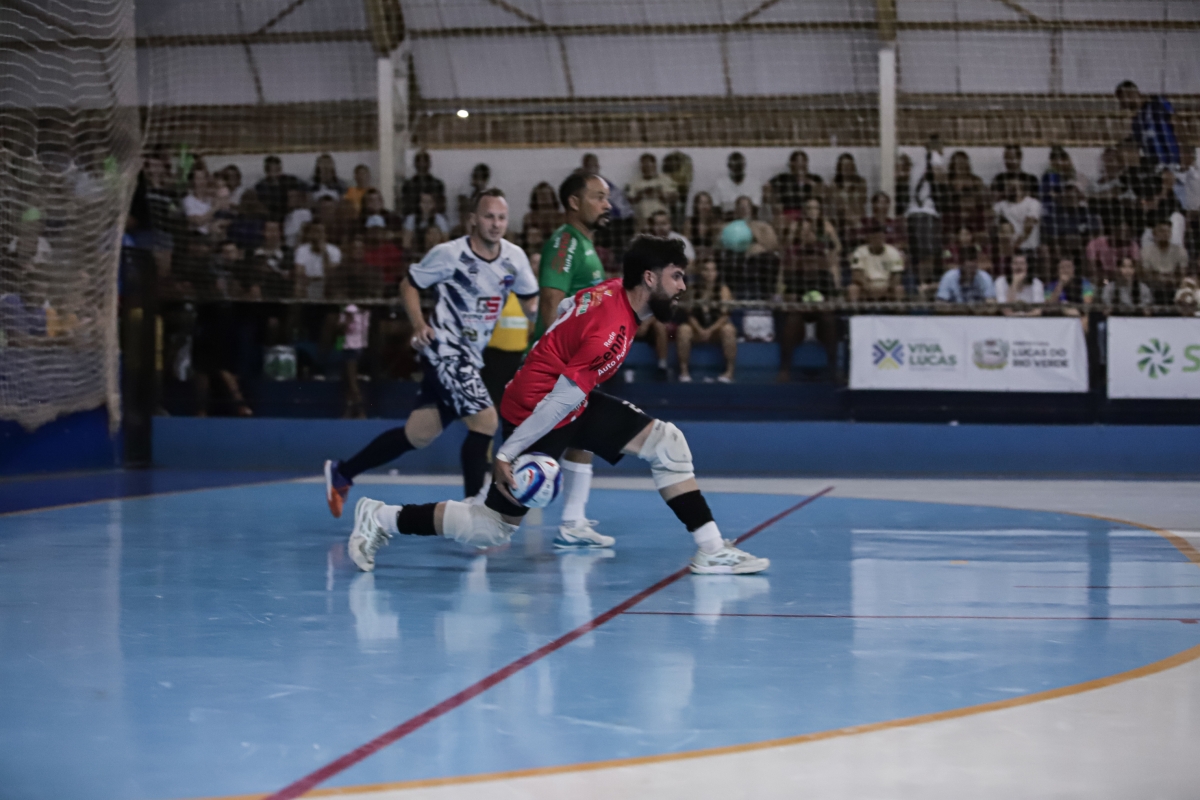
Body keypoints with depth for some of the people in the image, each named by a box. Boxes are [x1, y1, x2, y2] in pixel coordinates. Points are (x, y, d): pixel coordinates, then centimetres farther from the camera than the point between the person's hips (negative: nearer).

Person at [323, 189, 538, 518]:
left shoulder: (514, 257, 0)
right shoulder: (450, 254, -13)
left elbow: (530, 298, 15)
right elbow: (409, 284, -2)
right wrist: (419, 325, -16)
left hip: (471, 355, 6)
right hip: (444, 347, -6)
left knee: (419, 433, 11)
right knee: (485, 421, -18)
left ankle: (341, 472, 25)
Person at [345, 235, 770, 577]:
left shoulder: (613, 289, -1)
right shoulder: (614, 331, -28)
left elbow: (565, 311, 17)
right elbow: (562, 399, -28)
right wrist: (506, 454, -27)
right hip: (536, 411, -10)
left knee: (667, 442, -2)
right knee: (495, 528, -1)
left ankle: (711, 550, -1)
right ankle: (384, 518, 10)